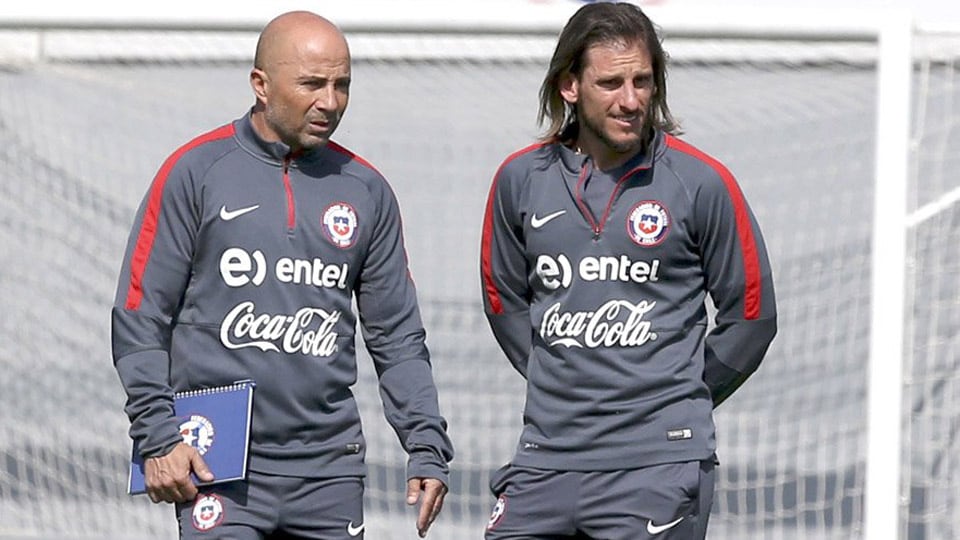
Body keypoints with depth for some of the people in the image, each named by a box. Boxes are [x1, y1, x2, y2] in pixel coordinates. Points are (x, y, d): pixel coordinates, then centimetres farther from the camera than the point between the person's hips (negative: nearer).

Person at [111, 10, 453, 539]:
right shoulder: (195, 172, -1)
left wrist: (427, 448, 5)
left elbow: (397, 336, 14)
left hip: (330, 471, 4)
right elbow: (140, 317, -1)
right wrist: (158, 437, -9)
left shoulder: (365, 190, 10)